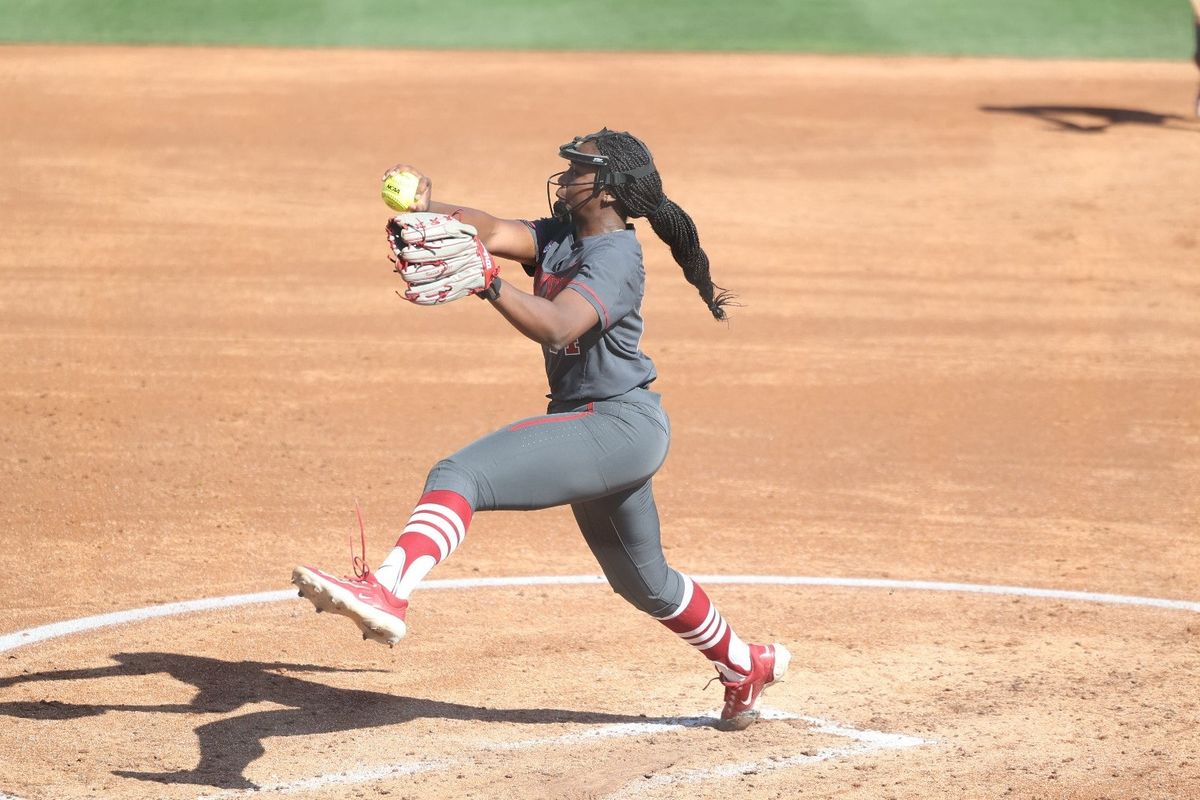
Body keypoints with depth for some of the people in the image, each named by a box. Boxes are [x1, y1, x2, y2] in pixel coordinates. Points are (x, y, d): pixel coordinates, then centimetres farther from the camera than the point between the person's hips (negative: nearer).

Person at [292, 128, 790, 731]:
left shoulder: (615, 257, -18)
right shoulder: (558, 239, 8)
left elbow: (556, 326, -36)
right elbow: (489, 230, -9)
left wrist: (485, 282, -51)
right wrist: (426, 207, -29)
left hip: (621, 427, -10)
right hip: (601, 431, 11)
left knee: (461, 476, -28)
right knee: (643, 581, 28)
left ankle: (385, 592, -50)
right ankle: (747, 668, 47)